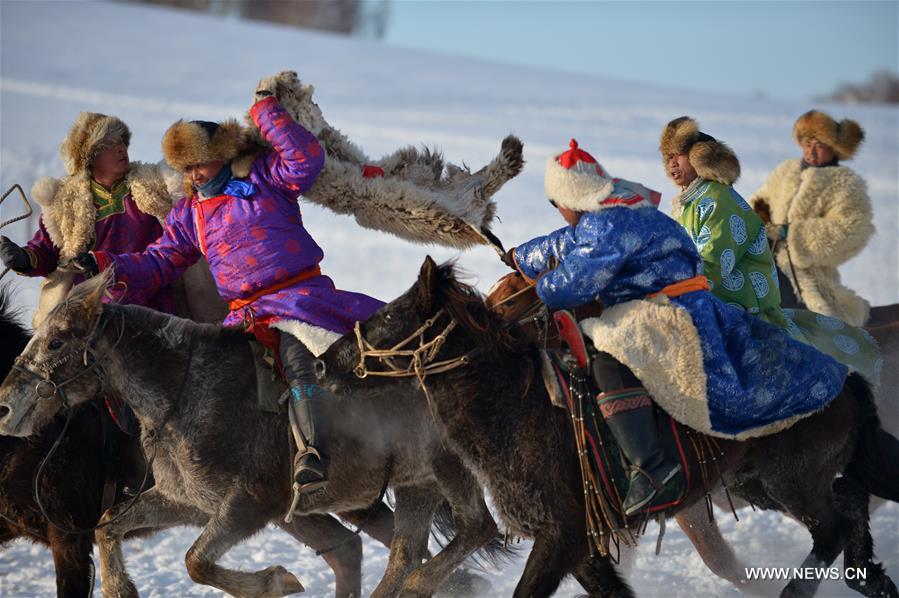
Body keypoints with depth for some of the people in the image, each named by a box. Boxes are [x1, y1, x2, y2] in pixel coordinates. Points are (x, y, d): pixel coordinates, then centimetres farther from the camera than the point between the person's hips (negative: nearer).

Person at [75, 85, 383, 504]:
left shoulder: (262, 175, 5)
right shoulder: (188, 215, 18)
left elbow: (305, 159, -12)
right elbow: (157, 264, 19)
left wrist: (266, 110, -11)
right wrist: (104, 265, 5)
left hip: (300, 293, -6)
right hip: (247, 312, 6)